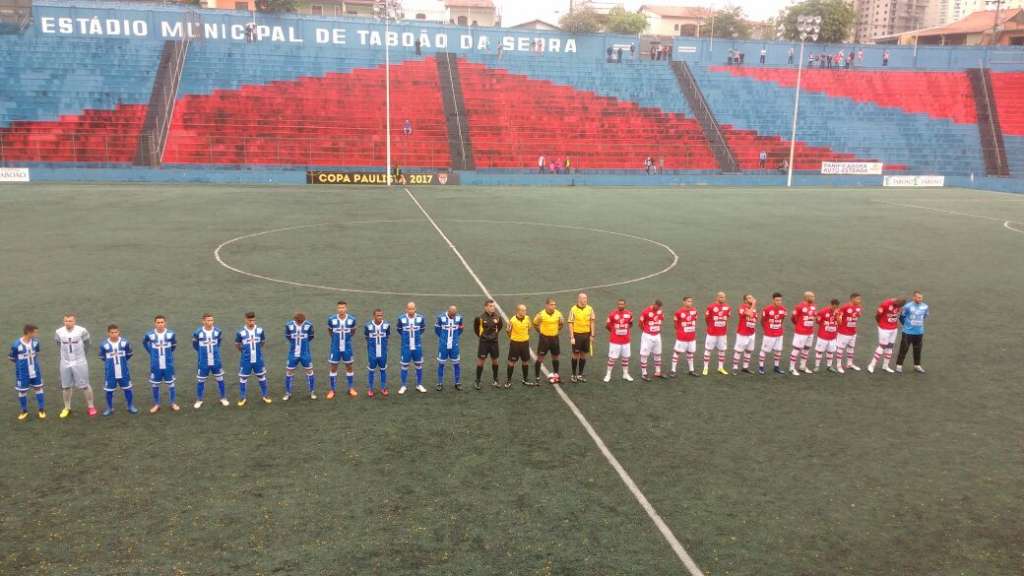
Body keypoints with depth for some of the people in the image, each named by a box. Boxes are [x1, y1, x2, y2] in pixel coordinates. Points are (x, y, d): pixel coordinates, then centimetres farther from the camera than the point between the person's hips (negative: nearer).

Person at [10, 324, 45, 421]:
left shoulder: (35, 342, -8)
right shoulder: (16, 345, -22)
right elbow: (11, 357, -6)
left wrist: (33, 361, 4)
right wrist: (22, 363, 1)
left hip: (35, 371, 4)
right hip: (23, 373, -3)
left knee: (38, 388, 12)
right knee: (22, 391, 10)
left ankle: (41, 410, 25)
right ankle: (24, 411, 28)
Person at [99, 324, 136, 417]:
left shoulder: (124, 342, -9)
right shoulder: (104, 345, -13)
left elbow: (129, 354, 9)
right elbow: (102, 357, 6)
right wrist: (110, 361, 8)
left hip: (123, 372, 1)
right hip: (110, 373, -1)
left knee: (127, 389, 10)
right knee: (109, 391, 9)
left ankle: (131, 406, 25)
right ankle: (109, 408, 25)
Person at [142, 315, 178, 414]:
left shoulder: (171, 334, -11)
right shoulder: (150, 335, -10)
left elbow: (174, 344, 9)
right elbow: (144, 343, 12)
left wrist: (168, 352, 6)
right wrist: (151, 352, 5)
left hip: (168, 365, 0)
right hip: (155, 365, 1)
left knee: (170, 384, 10)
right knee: (155, 385, 10)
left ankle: (173, 403, 24)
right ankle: (156, 404, 26)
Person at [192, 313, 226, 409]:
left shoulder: (217, 331, -9)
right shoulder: (198, 332, -15)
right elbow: (195, 344, 4)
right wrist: (202, 352, 9)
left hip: (216, 361, 2)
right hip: (203, 362, -1)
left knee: (220, 379, 11)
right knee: (200, 380, 9)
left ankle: (223, 398, 26)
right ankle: (199, 400, 25)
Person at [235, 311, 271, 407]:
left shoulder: (260, 330, -7)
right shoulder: (240, 332, -12)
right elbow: (237, 344, 4)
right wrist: (244, 351, 8)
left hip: (258, 359, 2)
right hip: (246, 360, -1)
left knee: (262, 376, 12)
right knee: (243, 378, 8)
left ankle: (265, 395, 27)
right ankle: (242, 398, 22)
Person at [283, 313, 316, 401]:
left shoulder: (308, 325, -14)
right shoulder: (289, 325, -11)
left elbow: (311, 336, 4)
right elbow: (287, 336, 7)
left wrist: (303, 342, 7)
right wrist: (295, 343, 8)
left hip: (305, 354, 0)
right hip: (293, 354, 1)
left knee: (309, 371, 8)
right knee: (289, 373, 5)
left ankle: (312, 392, 22)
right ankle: (288, 393, 20)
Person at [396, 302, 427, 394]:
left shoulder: (420, 318, -9)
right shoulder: (401, 319, -11)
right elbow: (398, 329, 8)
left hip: (417, 346, 2)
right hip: (406, 347, -1)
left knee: (419, 365, 11)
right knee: (404, 366, 5)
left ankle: (419, 385, 25)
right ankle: (403, 386, 18)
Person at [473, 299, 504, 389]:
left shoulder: (497, 317, -6)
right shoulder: (480, 317, -14)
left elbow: (500, 326, 13)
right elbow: (476, 327, 4)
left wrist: (495, 333, 9)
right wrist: (480, 334, 5)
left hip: (494, 341, 3)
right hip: (484, 342, -3)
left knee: (494, 360, 11)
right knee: (481, 360, 0)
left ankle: (495, 381, 24)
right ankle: (477, 381, 10)